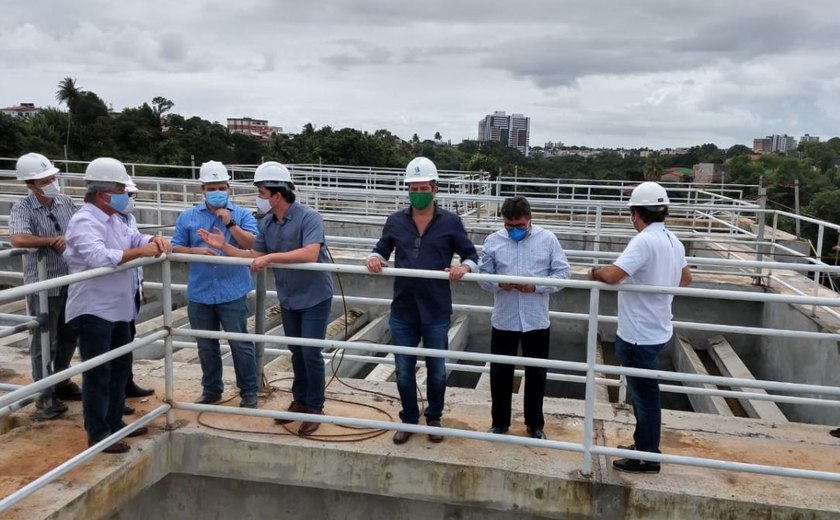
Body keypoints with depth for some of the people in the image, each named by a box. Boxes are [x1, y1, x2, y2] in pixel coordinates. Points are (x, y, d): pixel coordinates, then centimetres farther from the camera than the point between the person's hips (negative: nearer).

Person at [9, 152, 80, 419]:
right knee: (44, 342, 4)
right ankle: (44, 395, 16)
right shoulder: (22, 208, -13)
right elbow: (18, 239, -29)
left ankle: (61, 383, 35)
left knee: (68, 338, 17)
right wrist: (53, 240, -19)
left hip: (71, 283, 6)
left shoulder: (66, 202, 3)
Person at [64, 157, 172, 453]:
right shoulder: (84, 221, -20)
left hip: (117, 309, 10)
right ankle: (97, 434, 12)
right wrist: (141, 252, -33)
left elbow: (134, 239, 17)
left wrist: (154, 240, -5)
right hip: (93, 311, -10)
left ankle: (114, 422, 33)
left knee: (120, 367, 19)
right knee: (97, 374, 1)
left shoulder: (112, 218, 11)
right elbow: (99, 258, -34)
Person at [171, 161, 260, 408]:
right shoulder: (187, 217, 6)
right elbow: (175, 248, 5)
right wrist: (195, 251, -13)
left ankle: (249, 392, 16)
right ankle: (211, 390, 30)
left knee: (240, 344, 3)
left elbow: (253, 245, -11)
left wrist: (230, 224, -18)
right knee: (206, 346, 14)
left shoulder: (241, 214, 0)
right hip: (199, 294, 3)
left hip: (232, 293, -3)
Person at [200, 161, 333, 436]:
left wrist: (271, 257, -36)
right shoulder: (267, 223, -1)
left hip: (314, 297, -6)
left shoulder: (308, 217, -22)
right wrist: (224, 246, -2)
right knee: (296, 352, 16)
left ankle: (315, 408, 13)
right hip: (287, 298, 7)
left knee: (310, 353, -3)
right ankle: (299, 401, 30)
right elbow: (256, 256, 7)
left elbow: (310, 254, -36)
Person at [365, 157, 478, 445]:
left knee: (436, 370, 13)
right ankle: (409, 419, 31)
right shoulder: (395, 221, 3)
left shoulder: (450, 222, -3)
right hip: (402, 311, 2)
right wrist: (374, 258, -8)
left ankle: (433, 418, 35)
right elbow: (382, 249, 15)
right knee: (403, 371, 11)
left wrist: (465, 267, -19)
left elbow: (471, 254, 3)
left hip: (436, 312, -2)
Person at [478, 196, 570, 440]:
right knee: (500, 372, 10)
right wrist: (498, 284, -19)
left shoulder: (547, 239, -3)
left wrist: (536, 286, -18)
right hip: (503, 320, 1)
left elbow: (562, 273, -4)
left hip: (536, 320, 0)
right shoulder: (493, 241, 0)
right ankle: (499, 422, 27)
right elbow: (483, 275, 2)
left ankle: (535, 424, 29)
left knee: (536, 374, 11)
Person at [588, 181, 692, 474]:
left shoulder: (644, 241, -23)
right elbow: (685, 278, 23)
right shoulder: (673, 241, 7)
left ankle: (648, 458, 17)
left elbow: (612, 275, -33)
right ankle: (642, 445, 35)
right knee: (643, 392, 22)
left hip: (639, 334, -9)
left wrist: (595, 273, -12)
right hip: (656, 329, 9)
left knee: (644, 395, 4)